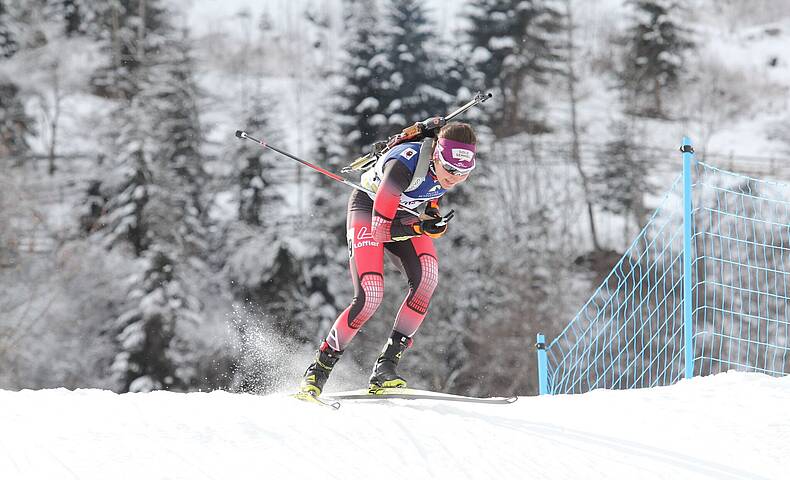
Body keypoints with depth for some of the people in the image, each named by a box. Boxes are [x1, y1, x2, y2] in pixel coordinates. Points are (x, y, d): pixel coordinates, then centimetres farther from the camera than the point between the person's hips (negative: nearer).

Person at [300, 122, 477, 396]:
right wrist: (422, 229, -37)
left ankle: (386, 366, -17)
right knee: (370, 297, -21)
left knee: (427, 276, -24)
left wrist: (431, 208, -1)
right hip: (369, 210, -5)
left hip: (406, 214, 5)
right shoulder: (402, 167, -39)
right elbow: (380, 230, -33)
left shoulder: (459, 164, -21)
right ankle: (319, 369, -2)